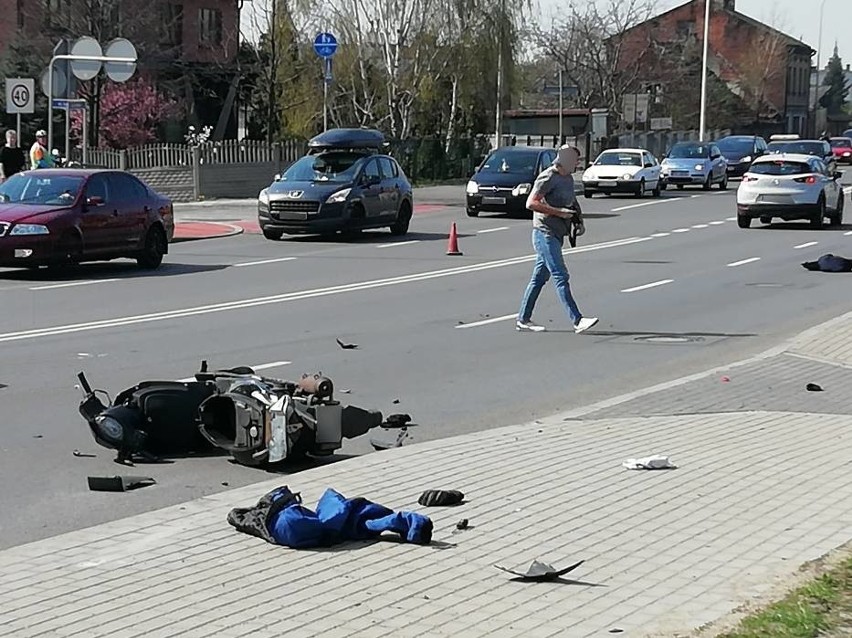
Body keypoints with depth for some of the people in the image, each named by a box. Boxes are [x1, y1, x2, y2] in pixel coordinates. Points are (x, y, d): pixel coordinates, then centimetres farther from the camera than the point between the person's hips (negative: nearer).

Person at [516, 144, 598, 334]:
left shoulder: (568, 179, 17)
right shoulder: (547, 178, -12)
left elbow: (573, 203, 31)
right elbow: (531, 203, -19)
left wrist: (579, 222, 13)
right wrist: (558, 212, -21)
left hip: (556, 235, 10)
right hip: (544, 234, -10)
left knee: (539, 278, 11)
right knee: (560, 276, -12)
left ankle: (523, 319, 16)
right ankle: (577, 321, -16)